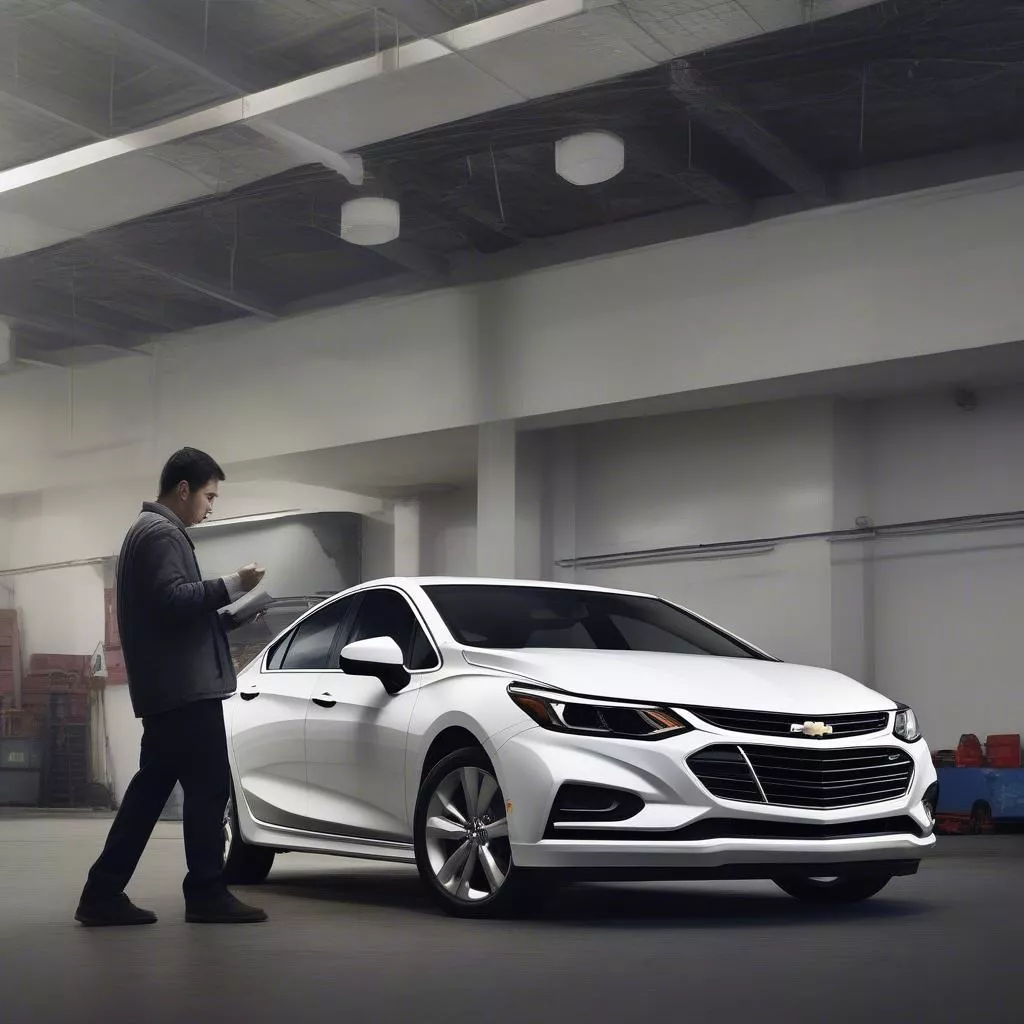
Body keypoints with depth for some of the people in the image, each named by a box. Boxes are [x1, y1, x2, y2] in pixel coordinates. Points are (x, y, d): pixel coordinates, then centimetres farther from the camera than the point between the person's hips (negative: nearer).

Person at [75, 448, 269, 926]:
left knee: (151, 788, 9)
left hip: (167, 686, 11)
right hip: (185, 685, -11)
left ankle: (103, 893, 8)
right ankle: (207, 894, -1)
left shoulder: (149, 530, 23)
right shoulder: (161, 534, -11)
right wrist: (232, 585, -19)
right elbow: (173, 600, -24)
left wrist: (228, 610, 17)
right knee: (208, 787, -6)